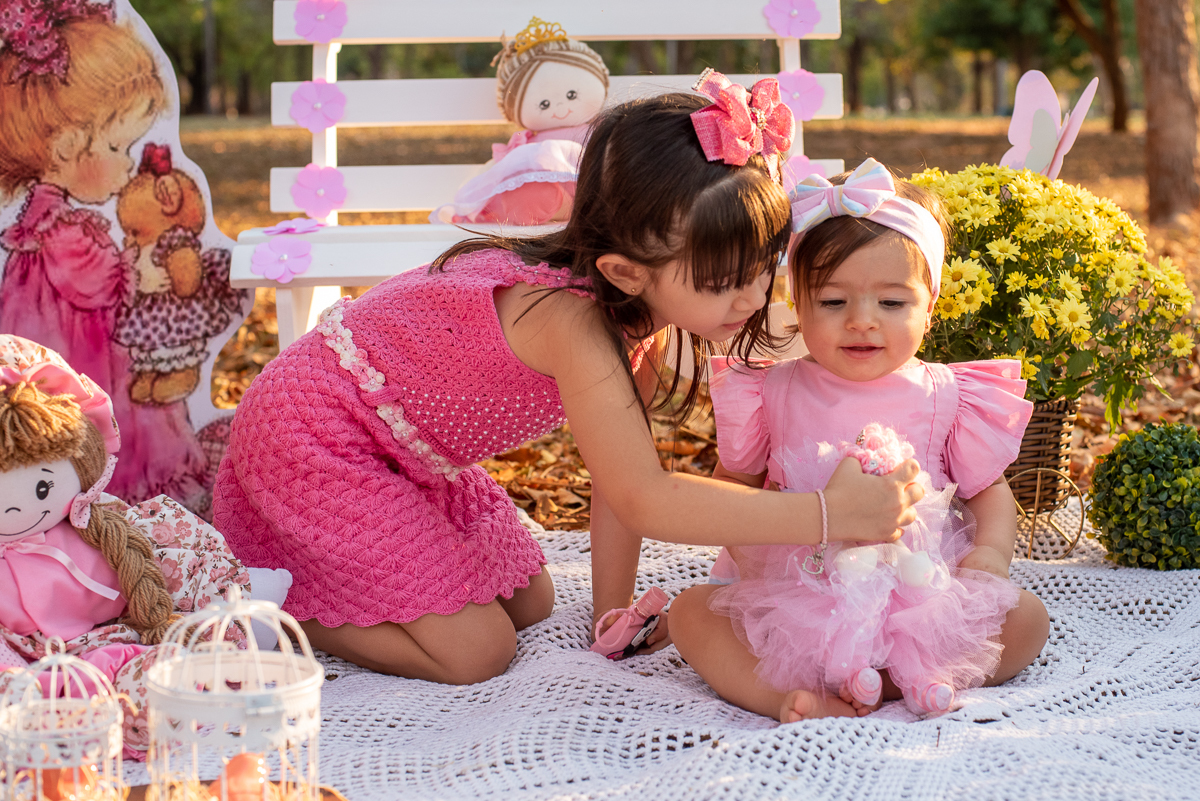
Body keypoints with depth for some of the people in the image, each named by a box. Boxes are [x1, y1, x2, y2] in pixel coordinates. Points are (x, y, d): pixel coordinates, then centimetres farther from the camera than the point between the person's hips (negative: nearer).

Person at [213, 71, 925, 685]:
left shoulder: (640, 313, -8)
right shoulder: (575, 323, -36)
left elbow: (622, 475, -1)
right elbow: (644, 501, -40)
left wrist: (612, 610, -1)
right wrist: (826, 515, -43)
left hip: (410, 456, 9)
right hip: (316, 441, -9)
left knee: (528, 604, 14)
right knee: (474, 651, -11)